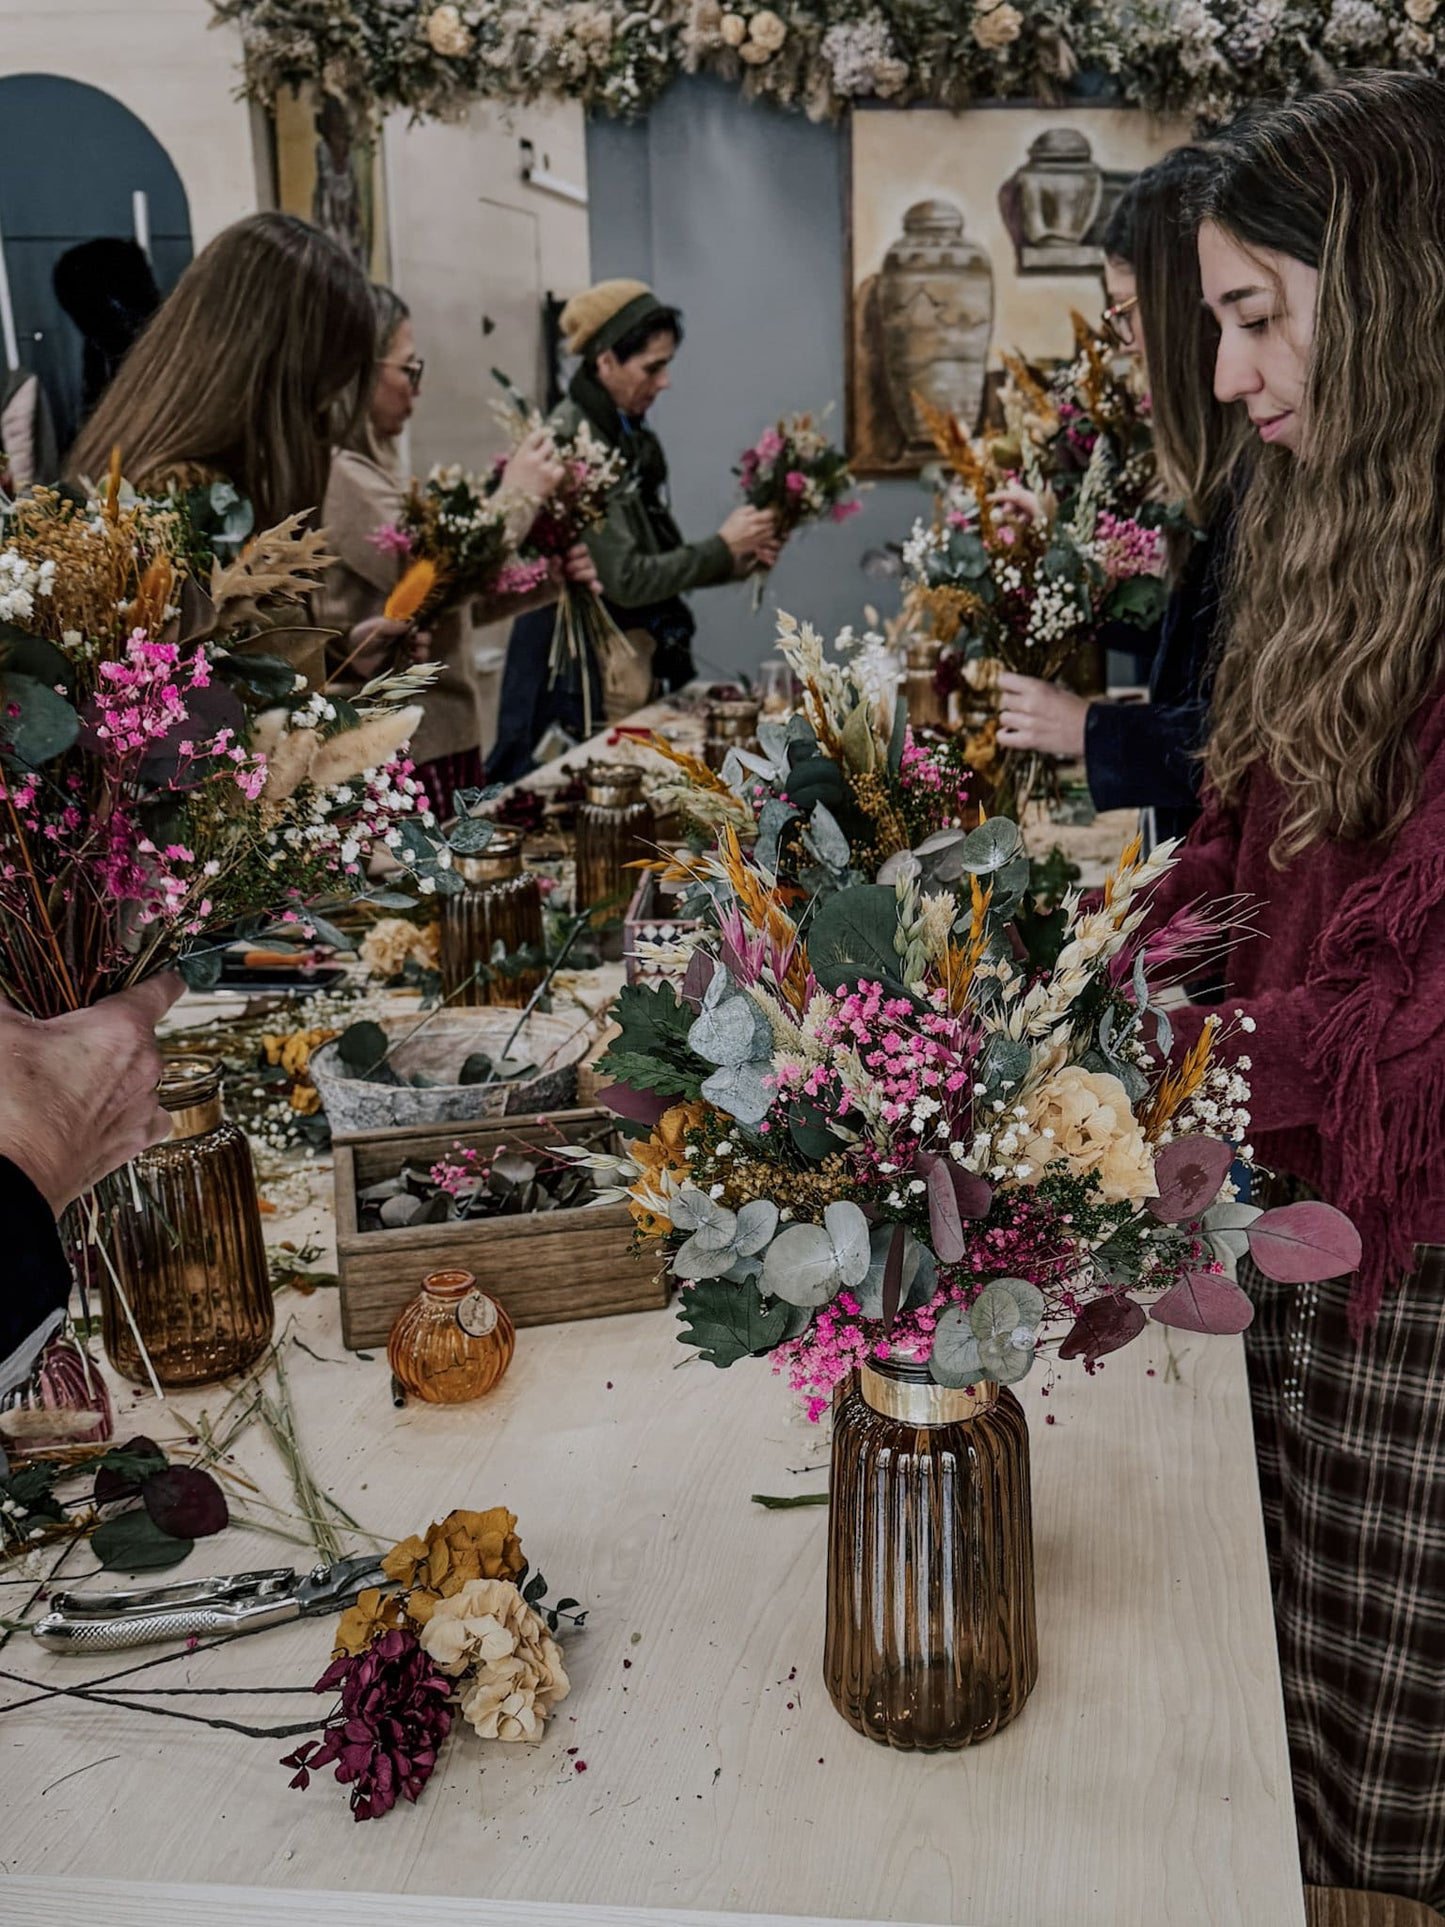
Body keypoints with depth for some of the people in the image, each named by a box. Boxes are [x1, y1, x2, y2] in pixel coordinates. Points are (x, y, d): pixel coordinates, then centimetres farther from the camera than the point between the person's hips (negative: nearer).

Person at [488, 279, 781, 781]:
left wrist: (734, 561, 0)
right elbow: (626, 580, -19)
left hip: (647, 660, 8)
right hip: (585, 676, -8)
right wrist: (721, 547, -11)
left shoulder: (633, 439, 9)